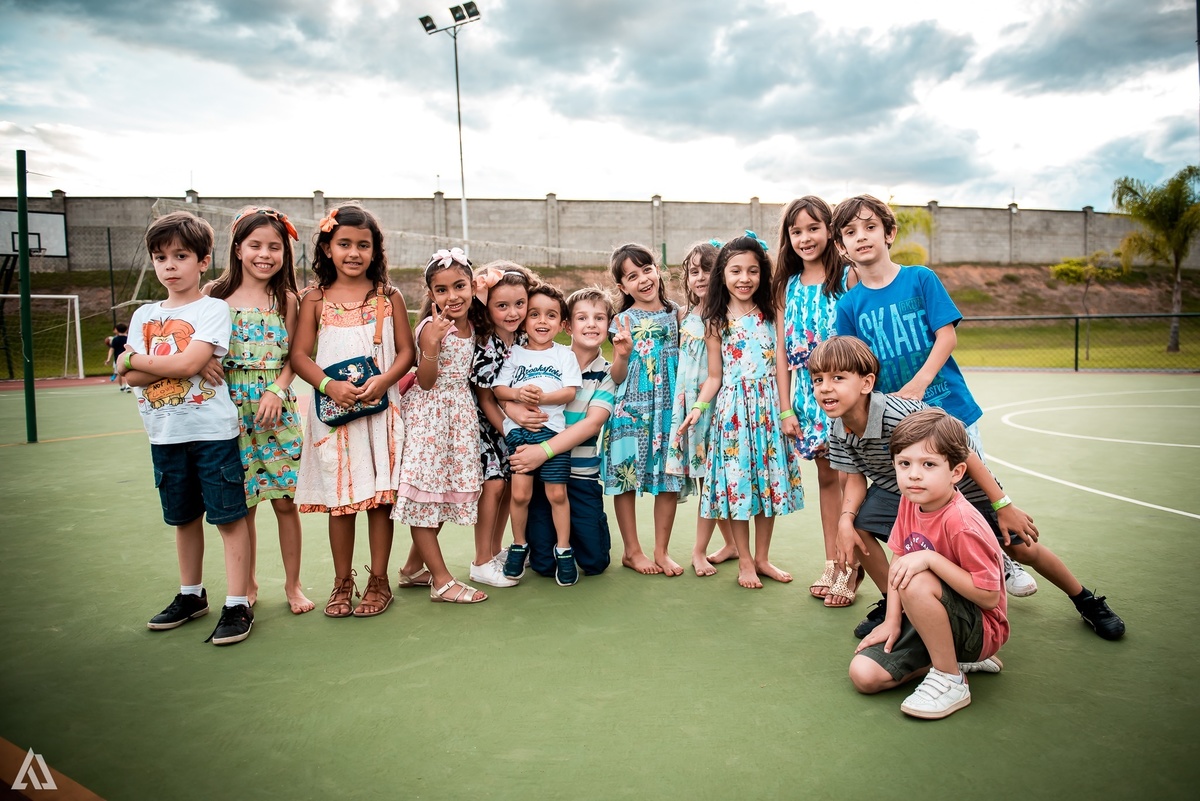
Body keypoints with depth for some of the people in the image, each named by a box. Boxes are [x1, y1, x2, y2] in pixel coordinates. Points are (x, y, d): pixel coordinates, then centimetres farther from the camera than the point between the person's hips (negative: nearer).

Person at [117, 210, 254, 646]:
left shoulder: (213, 309, -5)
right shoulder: (144, 315, 11)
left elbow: (188, 363, -18)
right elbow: (131, 377, 0)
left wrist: (134, 359, -5)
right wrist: (182, 366, -13)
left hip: (212, 431, -6)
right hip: (165, 434, 6)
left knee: (229, 516, -2)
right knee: (184, 517, 18)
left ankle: (237, 605, 5)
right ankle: (191, 595, 33)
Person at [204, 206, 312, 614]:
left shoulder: (286, 300, 4)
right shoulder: (216, 295, 4)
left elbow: (292, 358, 3)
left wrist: (276, 391, -12)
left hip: (276, 408, 0)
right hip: (231, 408, 1)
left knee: (285, 500, 2)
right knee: (240, 504, 8)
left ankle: (293, 584, 17)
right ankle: (248, 584, 25)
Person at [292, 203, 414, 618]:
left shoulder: (389, 297, 3)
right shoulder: (315, 299, 4)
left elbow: (406, 350, 2)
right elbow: (300, 354, 1)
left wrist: (384, 380, -16)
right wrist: (329, 385, -16)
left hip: (381, 409, 0)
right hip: (333, 411, 1)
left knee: (380, 496, 3)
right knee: (339, 498, 7)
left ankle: (378, 580, 17)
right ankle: (342, 581, 21)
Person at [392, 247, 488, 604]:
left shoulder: (471, 327, 7)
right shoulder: (431, 328, -15)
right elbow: (425, 382, -19)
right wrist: (431, 344, -31)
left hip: (459, 414, 8)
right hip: (429, 415, -8)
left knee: (444, 493, 12)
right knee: (424, 494, -3)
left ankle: (414, 567, 26)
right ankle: (441, 580, 5)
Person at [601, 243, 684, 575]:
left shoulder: (674, 313, 7)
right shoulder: (623, 320, -3)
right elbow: (617, 378, -6)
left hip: (669, 407, 3)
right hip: (632, 409, -3)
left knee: (669, 479, 6)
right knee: (627, 477, 4)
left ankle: (662, 550, 19)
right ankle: (632, 550, 19)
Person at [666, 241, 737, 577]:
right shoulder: (687, 318, 11)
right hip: (689, 404, 6)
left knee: (710, 477, 0)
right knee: (708, 479, 11)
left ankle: (699, 550, 13)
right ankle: (731, 544, 25)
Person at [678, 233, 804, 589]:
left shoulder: (769, 315, 6)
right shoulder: (717, 323, 1)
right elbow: (714, 376, 2)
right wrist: (698, 406, -13)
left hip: (768, 405, 2)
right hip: (733, 407, -2)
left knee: (769, 479, 8)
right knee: (737, 481, 1)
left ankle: (762, 557, 23)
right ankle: (744, 560, 16)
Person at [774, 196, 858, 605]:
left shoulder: (848, 276, -4)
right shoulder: (787, 285, 9)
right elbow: (782, 349, 8)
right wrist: (785, 408, 5)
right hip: (808, 392, 4)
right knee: (826, 476, 11)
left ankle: (850, 568, 9)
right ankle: (831, 564, 20)